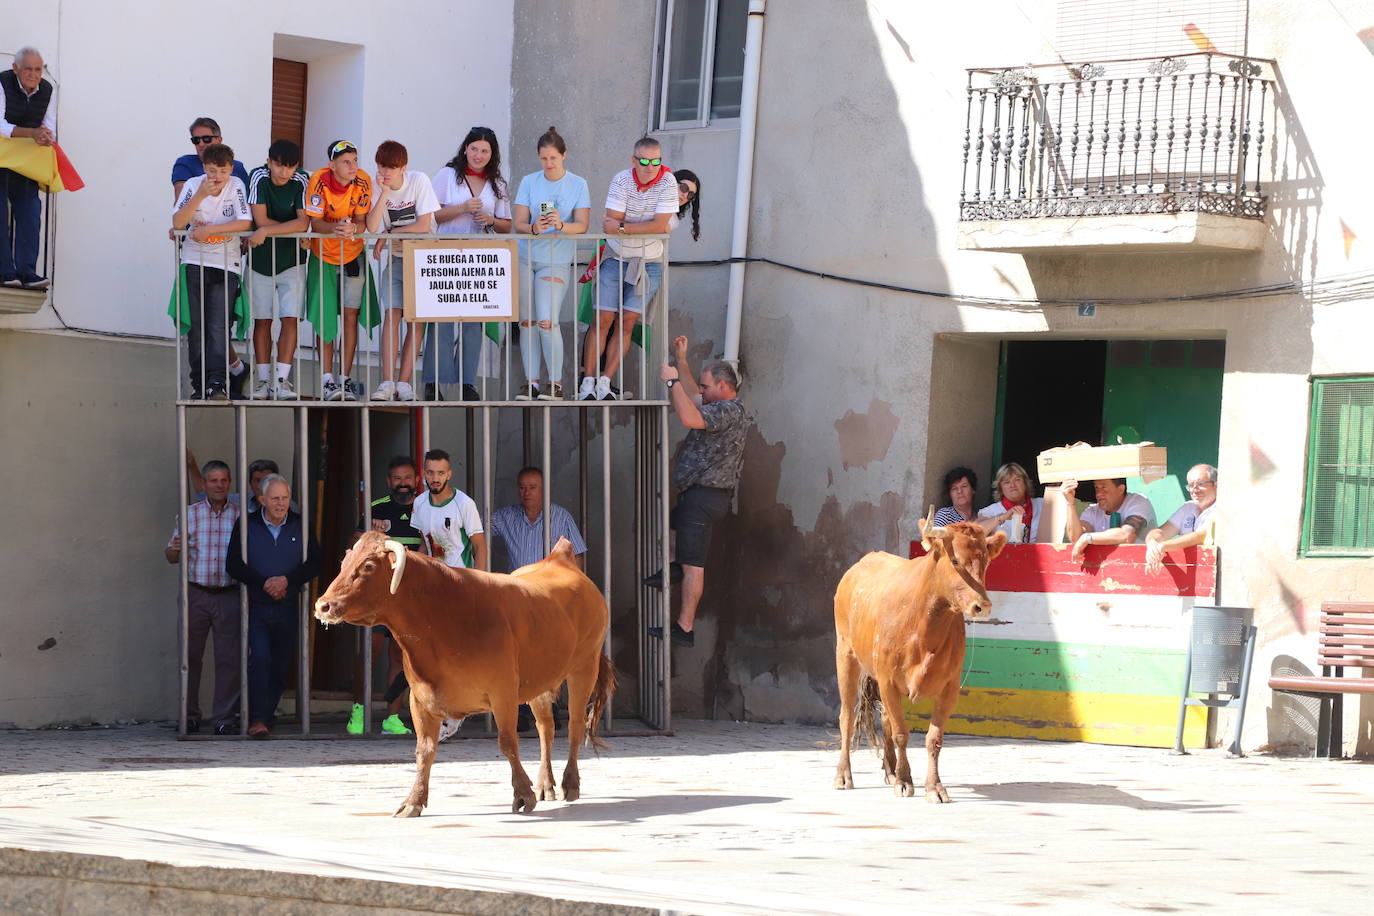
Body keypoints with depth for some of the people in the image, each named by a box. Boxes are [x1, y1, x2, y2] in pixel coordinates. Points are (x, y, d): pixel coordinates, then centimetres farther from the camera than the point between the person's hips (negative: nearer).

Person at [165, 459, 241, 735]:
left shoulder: (241, 515, 6)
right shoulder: (189, 514, 8)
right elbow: (171, 556, 11)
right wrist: (174, 550, -12)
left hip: (229, 596, -1)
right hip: (196, 595, 1)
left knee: (229, 658, -2)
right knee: (190, 656, 1)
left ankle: (224, 718, 4)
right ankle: (190, 717, 10)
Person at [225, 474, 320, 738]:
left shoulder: (301, 526, 7)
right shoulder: (246, 525, 2)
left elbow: (313, 563, 3)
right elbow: (233, 564, -3)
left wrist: (287, 580, -14)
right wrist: (264, 583, -15)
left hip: (287, 608, 3)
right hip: (256, 606, -3)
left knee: (282, 665, 4)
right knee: (260, 659, -16)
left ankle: (267, 715, 18)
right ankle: (257, 719, -18)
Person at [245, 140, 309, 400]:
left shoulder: (302, 181, -11)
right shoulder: (258, 178, -11)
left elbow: (304, 223, -20)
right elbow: (260, 220, -16)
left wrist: (267, 231, -25)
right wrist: (293, 228, -13)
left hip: (291, 261, 0)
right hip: (260, 260, 1)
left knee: (290, 318, -8)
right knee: (262, 320, 4)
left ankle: (282, 380, -8)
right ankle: (263, 379, 10)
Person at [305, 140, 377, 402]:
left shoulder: (362, 181, -15)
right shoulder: (319, 181, -20)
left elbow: (362, 221, -13)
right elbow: (315, 222, -19)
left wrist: (353, 228, -36)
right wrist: (335, 228, -40)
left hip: (353, 255, 1)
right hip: (323, 255, -1)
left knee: (350, 314, -1)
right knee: (325, 318, -2)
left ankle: (344, 379, 4)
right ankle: (328, 380, 0)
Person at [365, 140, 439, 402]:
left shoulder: (419, 181, -14)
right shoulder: (377, 187, -5)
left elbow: (424, 225, -18)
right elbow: (372, 227, -17)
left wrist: (387, 234, -12)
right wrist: (385, 194, -22)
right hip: (396, 259, 3)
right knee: (392, 314, -10)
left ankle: (404, 383, -6)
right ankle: (387, 382, -14)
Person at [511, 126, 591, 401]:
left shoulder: (578, 184, 2)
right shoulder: (529, 182, 7)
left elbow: (582, 224, -6)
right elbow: (519, 223, 2)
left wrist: (561, 225, -26)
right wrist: (534, 228, -21)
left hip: (557, 260, -3)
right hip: (524, 257, 3)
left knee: (547, 321, -14)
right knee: (527, 321, 3)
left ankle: (555, 382, -5)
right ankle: (532, 381, 9)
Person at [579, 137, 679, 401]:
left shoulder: (667, 182, -10)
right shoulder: (622, 180, -9)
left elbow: (661, 226, -18)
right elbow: (611, 224, -13)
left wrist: (623, 227, -22)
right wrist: (645, 227, -18)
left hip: (648, 263, 0)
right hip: (615, 258, 0)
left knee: (626, 323, -4)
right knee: (603, 320, -5)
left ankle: (605, 382, -1)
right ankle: (588, 382, -4)